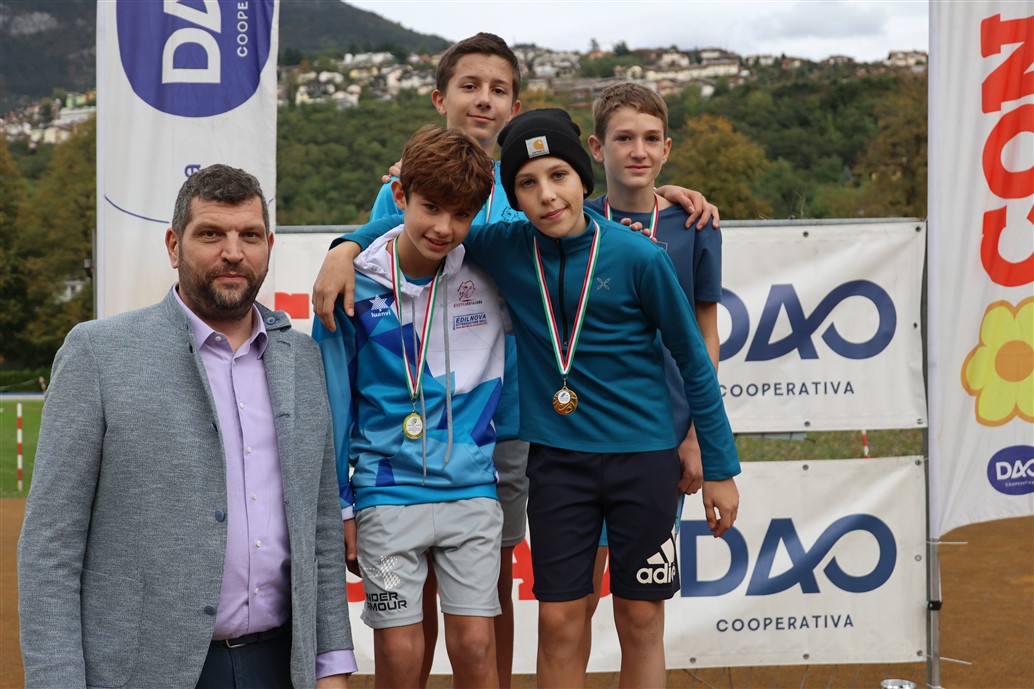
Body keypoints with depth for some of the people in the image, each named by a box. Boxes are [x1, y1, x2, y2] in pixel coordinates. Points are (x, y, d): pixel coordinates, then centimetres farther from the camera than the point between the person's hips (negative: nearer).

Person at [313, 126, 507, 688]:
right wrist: (338, 505, 4)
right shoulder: (355, 288, -5)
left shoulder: (491, 277, -2)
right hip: (387, 491, -1)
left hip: (472, 489, 1)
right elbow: (333, 402, 2)